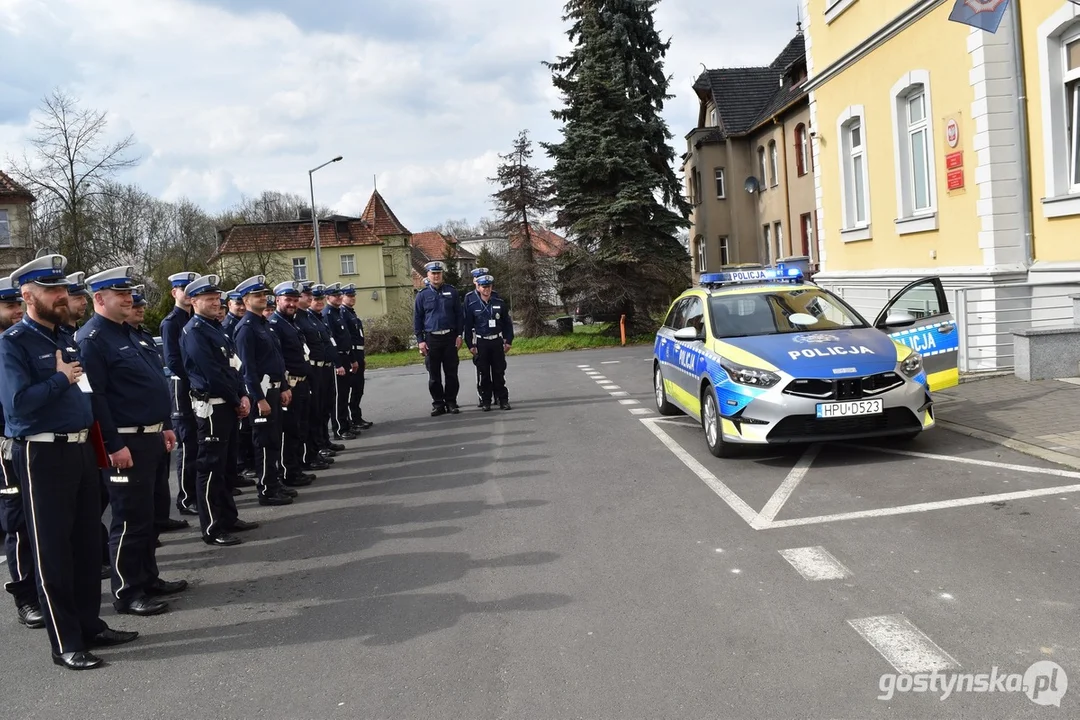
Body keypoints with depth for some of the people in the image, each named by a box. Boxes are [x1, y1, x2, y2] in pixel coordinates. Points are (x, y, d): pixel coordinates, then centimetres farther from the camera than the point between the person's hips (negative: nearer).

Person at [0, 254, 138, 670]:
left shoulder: (66, 338, 14)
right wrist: (61, 378, -14)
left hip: (81, 449, 8)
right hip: (42, 455, -8)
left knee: (87, 544, 14)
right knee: (53, 551, 1)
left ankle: (90, 624, 27)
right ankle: (66, 643, 10)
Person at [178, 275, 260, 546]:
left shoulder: (216, 328, 15)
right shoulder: (193, 332, -13)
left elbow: (233, 365, 14)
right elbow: (212, 374, -18)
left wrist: (243, 396, 1)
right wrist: (236, 401, -10)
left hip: (228, 405, 9)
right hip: (211, 407, -9)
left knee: (225, 464, 16)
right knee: (211, 468, -4)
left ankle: (228, 518, 25)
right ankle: (213, 529, 1)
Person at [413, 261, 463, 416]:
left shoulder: (452, 292, 5)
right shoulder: (422, 295, 4)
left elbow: (459, 314, 5)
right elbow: (417, 319, 4)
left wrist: (459, 335, -2)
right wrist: (420, 340, -3)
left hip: (450, 337, 0)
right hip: (431, 339, 0)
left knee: (451, 373, 3)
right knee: (434, 375, 4)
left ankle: (451, 402, 11)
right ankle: (438, 403, 12)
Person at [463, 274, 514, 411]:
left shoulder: (499, 303, 2)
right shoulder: (472, 305, -3)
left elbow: (507, 323, 7)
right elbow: (468, 326, 1)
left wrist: (508, 341, 3)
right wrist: (470, 345, -3)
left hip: (497, 341, 1)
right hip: (481, 342, -1)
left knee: (499, 372, 2)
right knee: (484, 374, 4)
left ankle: (503, 400, 7)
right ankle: (485, 401, 10)